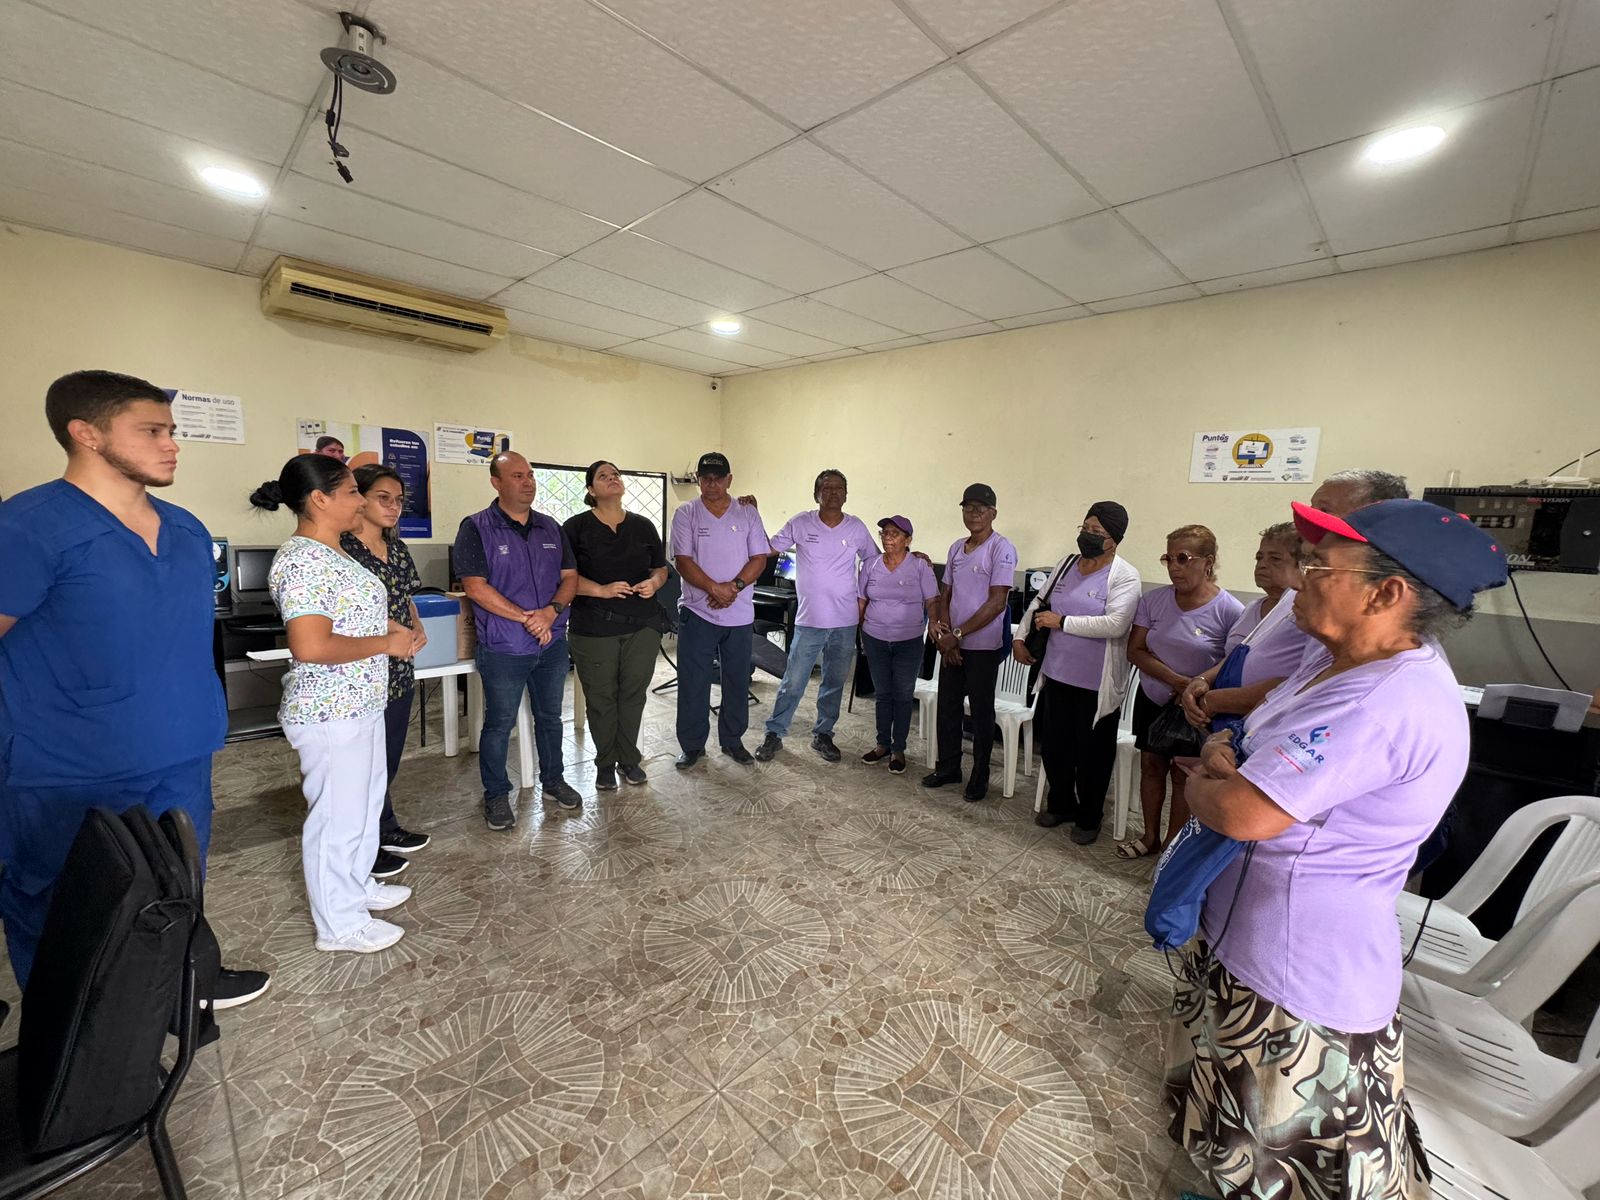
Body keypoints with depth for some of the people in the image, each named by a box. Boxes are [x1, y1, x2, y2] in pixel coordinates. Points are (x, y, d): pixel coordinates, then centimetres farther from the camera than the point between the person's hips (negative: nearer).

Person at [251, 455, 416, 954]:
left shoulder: (330, 552, 10)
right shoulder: (302, 561, -22)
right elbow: (310, 646, -30)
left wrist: (387, 626, 8)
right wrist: (385, 644, -19)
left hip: (360, 704, 10)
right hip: (331, 714, -10)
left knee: (365, 800, 23)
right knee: (338, 815, 5)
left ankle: (358, 887, 42)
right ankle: (339, 925, 23)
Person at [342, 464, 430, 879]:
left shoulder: (396, 547, 8)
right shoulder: (341, 549, -16)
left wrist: (418, 627, -2)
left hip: (400, 672, 7)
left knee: (390, 758, 20)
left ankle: (386, 829, 39)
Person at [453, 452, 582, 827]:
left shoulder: (551, 528, 8)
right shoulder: (476, 528, -7)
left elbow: (570, 576, 6)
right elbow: (475, 586, -15)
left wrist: (552, 610, -13)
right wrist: (527, 618, -19)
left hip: (552, 643, 5)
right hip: (503, 648, -4)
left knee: (550, 717, 17)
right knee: (499, 724, 8)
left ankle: (552, 779, 35)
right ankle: (496, 794, 26)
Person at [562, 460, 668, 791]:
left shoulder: (643, 526, 9)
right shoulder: (576, 527, -1)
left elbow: (661, 568, 15)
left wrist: (654, 582, -8)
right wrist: (602, 590, -19)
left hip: (642, 625, 3)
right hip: (594, 627, -2)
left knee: (634, 693, 9)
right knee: (601, 697, 6)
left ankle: (629, 758, 27)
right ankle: (605, 763, 24)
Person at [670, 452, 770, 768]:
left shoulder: (748, 513, 4)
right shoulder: (686, 514, -1)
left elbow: (759, 559, -1)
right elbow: (683, 561, -9)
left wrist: (734, 586, -16)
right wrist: (715, 588, -21)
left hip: (740, 613, 2)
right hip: (697, 611, -2)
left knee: (737, 681, 12)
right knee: (693, 682, 5)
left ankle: (732, 740, 29)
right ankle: (692, 745, 21)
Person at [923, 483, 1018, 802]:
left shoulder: (1002, 549, -12)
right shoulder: (956, 548, 8)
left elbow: (996, 603, -18)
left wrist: (957, 635, -17)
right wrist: (944, 634, -4)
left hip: (983, 646, -6)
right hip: (952, 644, 6)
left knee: (981, 713, 7)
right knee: (946, 707, 13)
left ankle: (980, 776, 24)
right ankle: (948, 768, 30)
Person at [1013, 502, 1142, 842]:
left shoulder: (1125, 576, -12)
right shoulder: (1066, 564, 6)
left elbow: (1115, 624, -25)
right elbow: (1039, 603, 17)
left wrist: (1061, 622, -20)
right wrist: (1020, 636, 7)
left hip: (1097, 684, -5)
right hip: (1057, 675, 6)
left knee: (1092, 752, 10)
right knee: (1053, 745, 16)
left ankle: (1088, 817, 31)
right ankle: (1060, 804, 37)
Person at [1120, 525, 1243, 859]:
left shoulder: (1229, 611, -17)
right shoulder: (1154, 600, -7)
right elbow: (1135, 651, -7)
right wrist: (1174, 679, -19)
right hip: (1152, 700, 4)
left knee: (1183, 774, 9)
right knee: (1151, 765, 15)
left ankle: (1172, 844, 28)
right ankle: (1150, 836, 33)